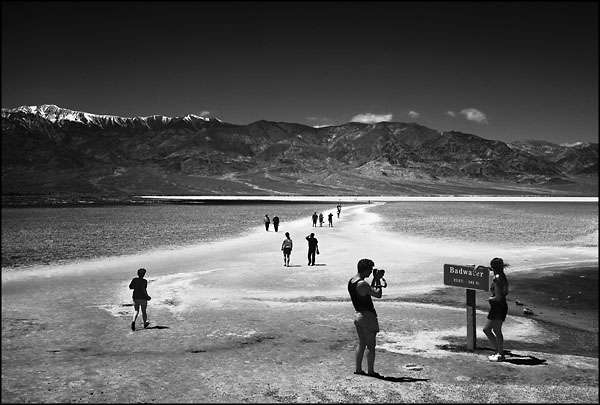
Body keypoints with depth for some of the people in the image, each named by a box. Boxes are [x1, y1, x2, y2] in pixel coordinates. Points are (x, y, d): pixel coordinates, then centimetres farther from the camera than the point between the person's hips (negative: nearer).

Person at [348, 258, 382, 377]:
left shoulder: (350, 282, 7)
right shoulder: (362, 284, -22)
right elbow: (378, 294, -20)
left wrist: (374, 280, 10)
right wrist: (378, 281, -8)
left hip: (358, 314, 9)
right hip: (368, 316, -9)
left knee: (361, 344, 18)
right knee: (371, 346, 3)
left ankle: (357, 369, 21)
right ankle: (371, 371, 9)